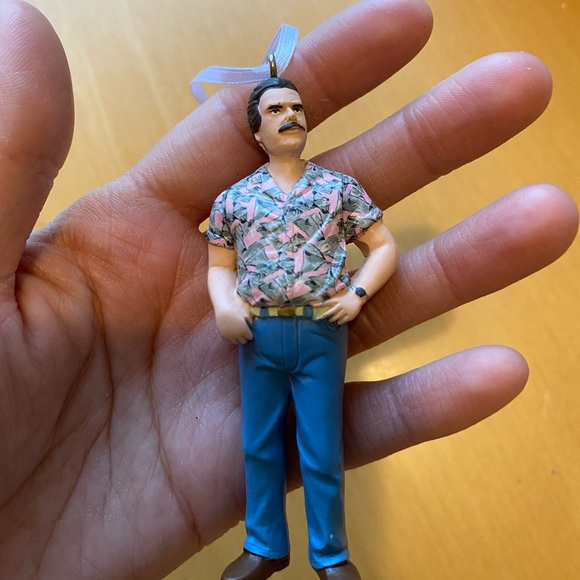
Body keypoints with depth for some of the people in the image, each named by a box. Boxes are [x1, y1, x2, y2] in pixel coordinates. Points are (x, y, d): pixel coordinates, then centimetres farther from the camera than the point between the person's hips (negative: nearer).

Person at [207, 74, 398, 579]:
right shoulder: (233, 199, 7)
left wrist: (358, 293, -6)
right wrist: (224, 307, -7)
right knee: (260, 445, 12)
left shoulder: (340, 188, 5)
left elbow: (384, 246, 8)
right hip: (259, 334, 2)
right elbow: (219, 266, 12)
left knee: (322, 449, 6)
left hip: (322, 331, -1)